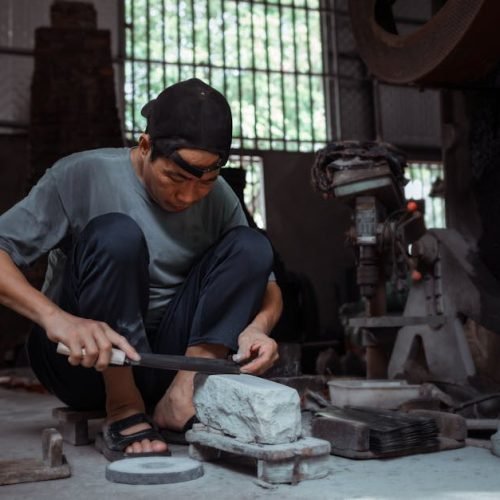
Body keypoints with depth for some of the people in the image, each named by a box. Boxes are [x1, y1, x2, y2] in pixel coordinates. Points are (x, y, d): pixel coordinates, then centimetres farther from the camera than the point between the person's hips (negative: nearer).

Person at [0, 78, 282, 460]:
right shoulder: (82, 176, -13)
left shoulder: (219, 199, -1)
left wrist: (258, 326, -21)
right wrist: (54, 316, -36)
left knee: (250, 245, -13)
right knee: (116, 234, -30)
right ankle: (123, 412, -22)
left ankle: (183, 396, -22)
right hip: (82, 360, -3)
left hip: (163, 357, 4)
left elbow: (265, 284, 2)